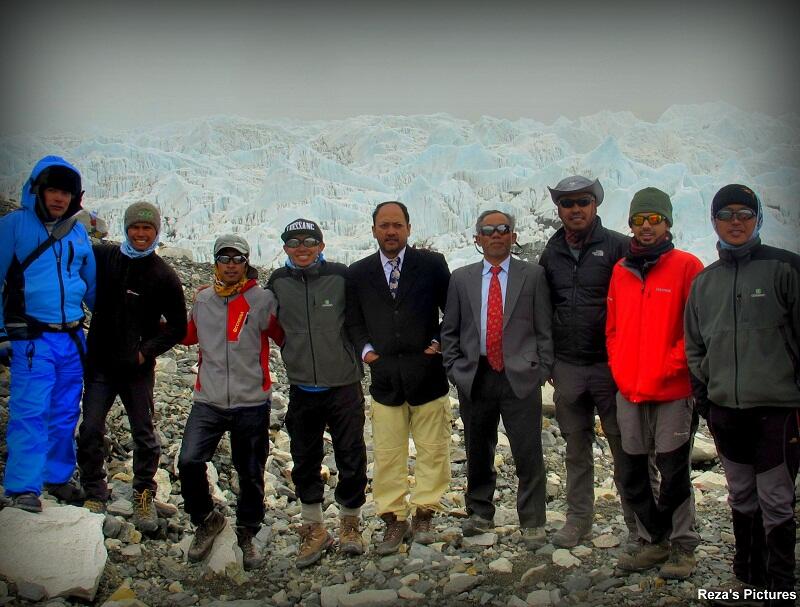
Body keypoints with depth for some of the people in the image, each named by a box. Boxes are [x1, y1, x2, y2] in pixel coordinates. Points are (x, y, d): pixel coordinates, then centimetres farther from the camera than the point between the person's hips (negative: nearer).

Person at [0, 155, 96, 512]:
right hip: (32, 339, -5)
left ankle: (58, 476, 23)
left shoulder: (78, 233, 11)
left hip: (73, 339, 5)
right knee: (29, 413, -8)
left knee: (66, 414, 10)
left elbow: (91, 286, 19)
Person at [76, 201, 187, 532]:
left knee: (144, 434, 7)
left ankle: (144, 494, 22)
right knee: (90, 431, 0)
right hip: (99, 364, 2)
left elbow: (178, 327, -1)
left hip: (138, 369, -1)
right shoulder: (102, 256, 1)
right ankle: (94, 495, 16)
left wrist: (146, 351, -10)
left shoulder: (164, 276, -4)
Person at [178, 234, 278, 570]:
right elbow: (189, 336, 24)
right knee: (189, 461, -13)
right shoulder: (202, 300, 7)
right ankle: (206, 520, 13)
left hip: (252, 404, -2)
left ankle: (247, 533, 32)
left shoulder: (263, 300, -5)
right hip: (208, 402, 2)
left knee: (251, 475, 8)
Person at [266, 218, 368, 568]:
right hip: (301, 389, 3)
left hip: (344, 386, -2)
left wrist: (357, 353, 2)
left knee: (351, 460, 6)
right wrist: (292, 354, 12)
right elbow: (270, 325, 16)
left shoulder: (341, 276, -7)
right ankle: (314, 530, 28)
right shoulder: (278, 282, 1)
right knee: (305, 462, 12)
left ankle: (349, 523, 28)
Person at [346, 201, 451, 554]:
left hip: (427, 375, -1)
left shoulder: (432, 264, 1)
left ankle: (423, 514, 22)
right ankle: (394, 521, 15)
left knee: (433, 452, 7)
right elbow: (354, 321, 14)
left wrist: (441, 342, -5)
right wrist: (365, 348, -1)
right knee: (387, 456, 4)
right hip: (384, 379, 1)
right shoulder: (358, 273, 7)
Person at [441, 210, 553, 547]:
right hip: (475, 378, 3)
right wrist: (455, 369, 3)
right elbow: (449, 331, 12)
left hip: (520, 377, -2)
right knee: (478, 452, 14)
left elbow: (544, 328, 3)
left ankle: (532, 523, 12)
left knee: (528, 453, -1)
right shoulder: (461, 279, 9)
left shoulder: (533, 275, 4)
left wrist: (542, 371, -4)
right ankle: (480, 513, 31)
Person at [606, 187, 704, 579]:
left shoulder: (686, 267, -3)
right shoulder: (621, 271, 12)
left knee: (674, 470, 1)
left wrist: (671, 367, -13)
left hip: (672, 390, -5)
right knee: (630, 472, 10)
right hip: (628, 391, 5)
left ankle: (682, 545, 16)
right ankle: (654, 540, 25)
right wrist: (619, 369, 5)